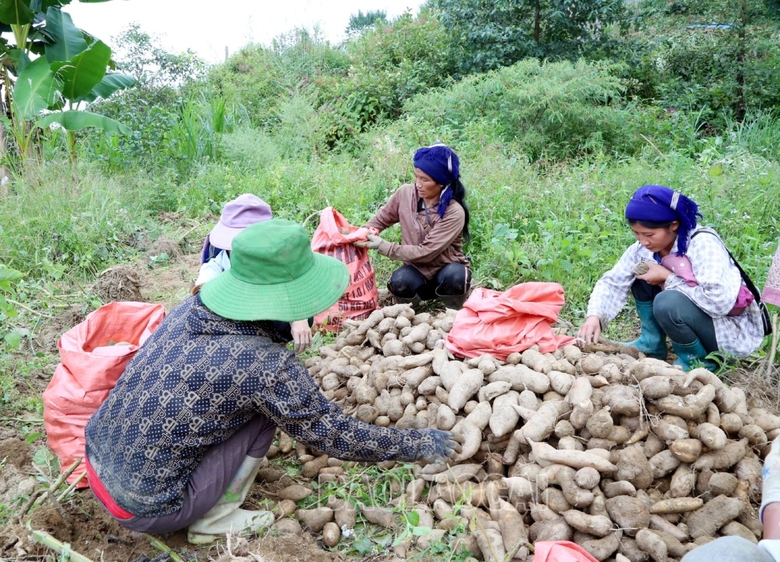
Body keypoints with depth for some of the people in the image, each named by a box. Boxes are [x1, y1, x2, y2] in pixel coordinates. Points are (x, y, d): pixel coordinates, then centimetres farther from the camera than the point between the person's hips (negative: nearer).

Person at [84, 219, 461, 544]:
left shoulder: (194, 306, -5)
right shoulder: (265, 365, -24)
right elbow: (333, 436, -13)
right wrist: (423, 445, -1)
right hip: (142, 507, -6)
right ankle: (214, 520, 6)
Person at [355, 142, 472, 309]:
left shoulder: (454, 212, -23)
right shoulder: (405, 193, -9)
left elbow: (426, 252, -26)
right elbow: (381, 219, 7)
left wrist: (382, 246, -28)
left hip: (448, 272, -2)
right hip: (418, 271, 2)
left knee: (454, 275, -37)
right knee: (399, 281, -31)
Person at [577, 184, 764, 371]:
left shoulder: (702, 243, -27)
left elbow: (719, 302, -37)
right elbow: (612, 282, -8)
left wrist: (667, 278, -27)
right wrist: (594, 317, -26)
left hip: (734, 330, -7)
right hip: (695, 320, 7)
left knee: (667, 303, -32)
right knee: (641, 276, -6)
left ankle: (696, 360, -7)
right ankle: (652, 343, 7)